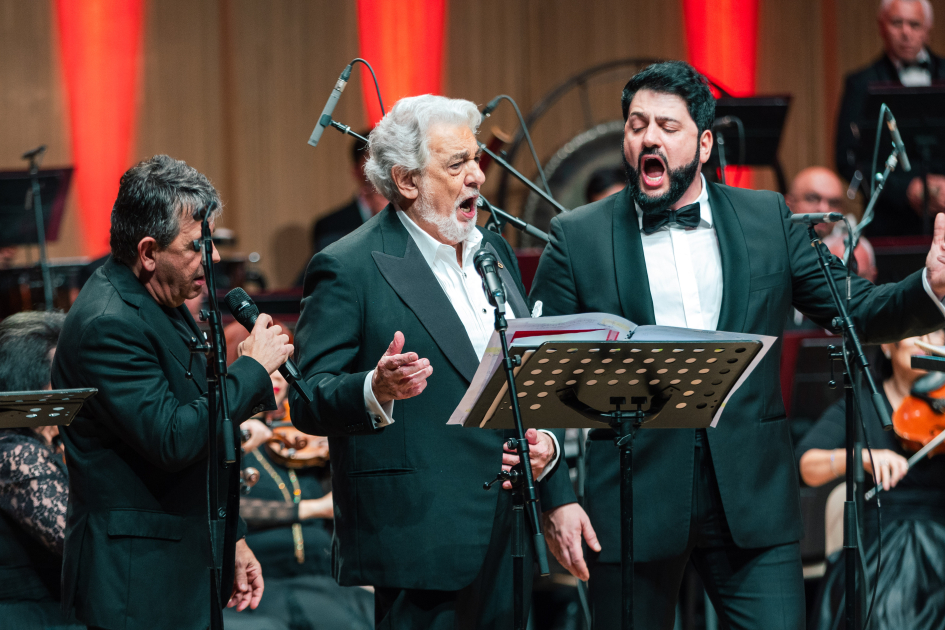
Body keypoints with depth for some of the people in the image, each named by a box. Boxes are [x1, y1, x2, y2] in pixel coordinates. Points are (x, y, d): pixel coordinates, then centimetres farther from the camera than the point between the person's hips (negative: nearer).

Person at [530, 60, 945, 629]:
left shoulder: (768, 219, 9)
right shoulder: (578, 238, 3)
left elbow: (858, 312, 9)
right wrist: (555, 498, -6)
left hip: (754, 499, 1)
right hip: (634, 504, -1)